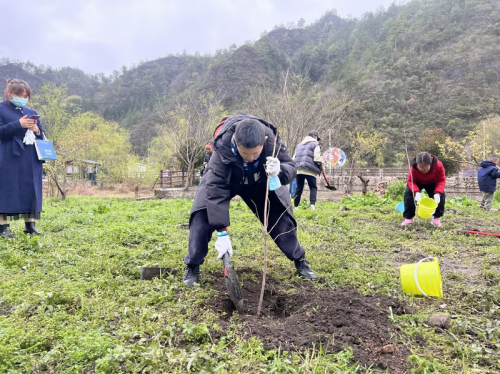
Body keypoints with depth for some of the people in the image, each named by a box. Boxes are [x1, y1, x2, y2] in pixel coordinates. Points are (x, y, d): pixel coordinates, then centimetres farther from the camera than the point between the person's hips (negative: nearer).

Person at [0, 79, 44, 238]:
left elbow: (41, 136, 17)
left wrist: (37, 130, -6)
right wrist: (18, 125, -19)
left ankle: (30, 225, 10)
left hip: (30, 160, 5)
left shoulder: (31, 112, 17)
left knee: (31, 190, 4)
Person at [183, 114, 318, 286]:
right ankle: (192, 267, 0)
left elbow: (291, 167, -23)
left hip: (260, 181, 2)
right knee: (202, 217, -19)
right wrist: (222, 232, -42)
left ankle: (300, 261, 17)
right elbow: (216, 190, -41)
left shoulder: (273, 140, -35)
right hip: (223, 180, -2)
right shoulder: (222, 149, -42)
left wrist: (279, 171, -50)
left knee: (281, 215, -4)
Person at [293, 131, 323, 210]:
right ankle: (312, 204, -15)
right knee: (313, 187, 0)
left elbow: (294, 157, 21)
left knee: (299, 188, 10)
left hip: (298, 170, 6)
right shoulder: (315, 144, 3)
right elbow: (317, 157, -7)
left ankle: (295, 206, 10)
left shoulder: (300, 144, 25)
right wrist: (321, 165, 9)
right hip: (309, 170, -6)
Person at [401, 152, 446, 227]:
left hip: (432, 183, 1)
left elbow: (441, 180, -25)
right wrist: (417, 192, -46)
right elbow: (410, 180, -28)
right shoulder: (414, 167, -37)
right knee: (408, 193, -23)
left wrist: (437, 193, -41)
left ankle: (437, 218, -1)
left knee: (441, 195, -20)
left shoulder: (438, 165, -34)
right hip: (417, 182, -1)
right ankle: (408, 218, -11)